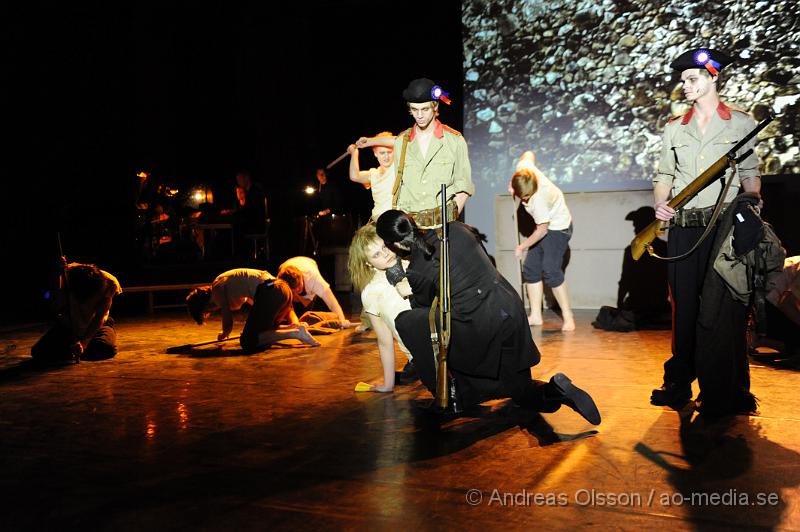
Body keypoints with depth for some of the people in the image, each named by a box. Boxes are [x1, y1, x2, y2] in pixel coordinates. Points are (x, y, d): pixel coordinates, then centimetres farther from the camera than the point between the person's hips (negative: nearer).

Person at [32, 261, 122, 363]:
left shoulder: (108, 283, -27)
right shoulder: (68, 275, -25)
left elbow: (99, 318, -23)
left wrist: (84, 342, -31)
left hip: (96, 324, -1)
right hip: (68, 324, 1)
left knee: (108, 349, -32)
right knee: (38, 352, -16)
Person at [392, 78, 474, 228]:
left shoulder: (455, 140, 5)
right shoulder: (400, 142, 13)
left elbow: (463, 188, 4)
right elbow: (398, 187, 14)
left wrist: (450, 220, -5)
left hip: (443, 223, -2)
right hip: (408, 223, 2)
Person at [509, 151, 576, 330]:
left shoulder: (539, 200, -36)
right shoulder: (523, 168, -19)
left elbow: (542, 230, -24)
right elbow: (529, 154, 5)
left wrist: (522, 247, -10)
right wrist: (513, 184, 6)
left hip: (558, 227, -9)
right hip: (546, 224, 9)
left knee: (550, 270, -19)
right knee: (531, 268, 4)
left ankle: (568, 317, -11)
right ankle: (535, 316, 8)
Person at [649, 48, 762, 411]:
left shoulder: (741, 123, 8)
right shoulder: (674, 128, 14)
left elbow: (750, 175, 7)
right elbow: (664, 175, 14)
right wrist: (659, 204, -5)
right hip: (683, 228, 2)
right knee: (684, 305, 4)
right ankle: (679, 383, 12)